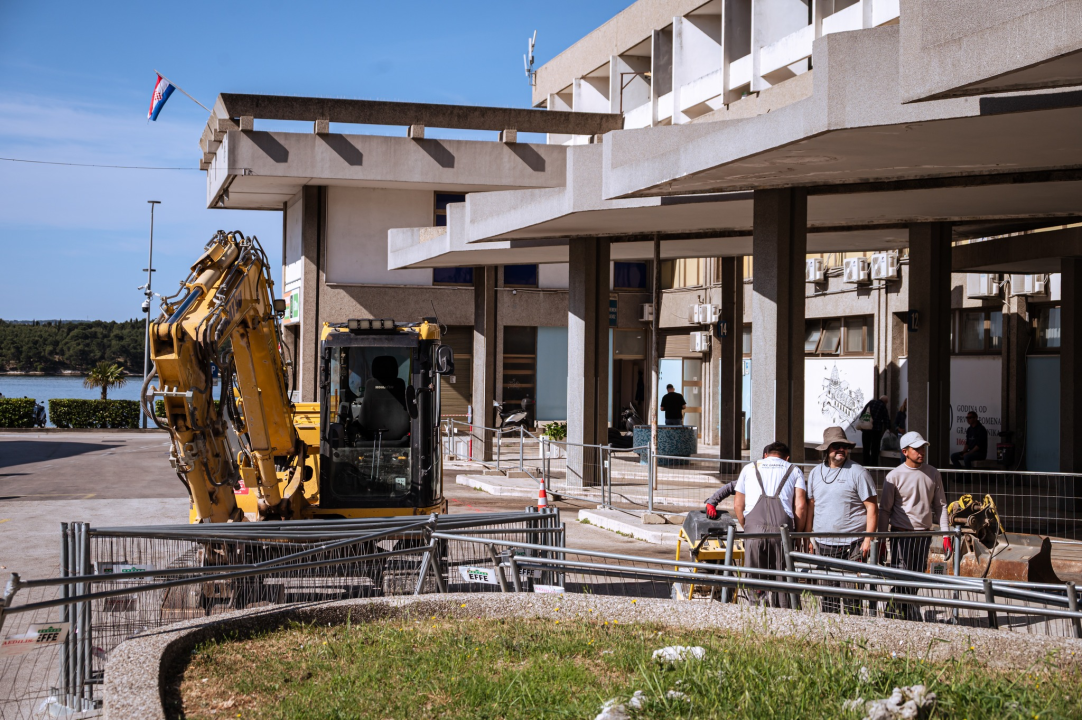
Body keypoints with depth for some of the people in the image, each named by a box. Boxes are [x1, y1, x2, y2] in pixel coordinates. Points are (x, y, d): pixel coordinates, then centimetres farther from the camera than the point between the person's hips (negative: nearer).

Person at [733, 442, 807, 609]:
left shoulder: (749, 468, 25)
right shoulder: (794, 471, 22)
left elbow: (738, 505, 20)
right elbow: (800, 506, 9)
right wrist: (797, 534, 17)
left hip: (754, 527, 0)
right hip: (782, 529, 0)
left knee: (754, 578, 2)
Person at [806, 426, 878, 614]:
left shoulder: (857, 472, -3)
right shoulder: (815, 473, 12)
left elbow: (872, 507, -4)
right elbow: (810, 505, 18)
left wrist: (868, 538, -11)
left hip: (852, 543, -4)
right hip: (823, 543, 4)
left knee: (851, 591, -5)